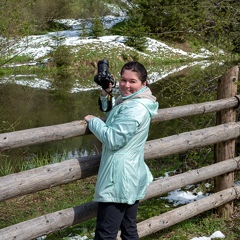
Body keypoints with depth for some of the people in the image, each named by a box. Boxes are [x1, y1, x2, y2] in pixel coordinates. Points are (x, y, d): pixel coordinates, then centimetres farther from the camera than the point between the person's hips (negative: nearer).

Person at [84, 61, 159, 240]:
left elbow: (112, 139, -21)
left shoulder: (135, 109, -20)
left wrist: (93, 120, -7)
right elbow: (111, 112, 25)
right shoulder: (129, 101, 12)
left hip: (119, 179, -11)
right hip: (131, 177, 11)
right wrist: (106, 94, 7)